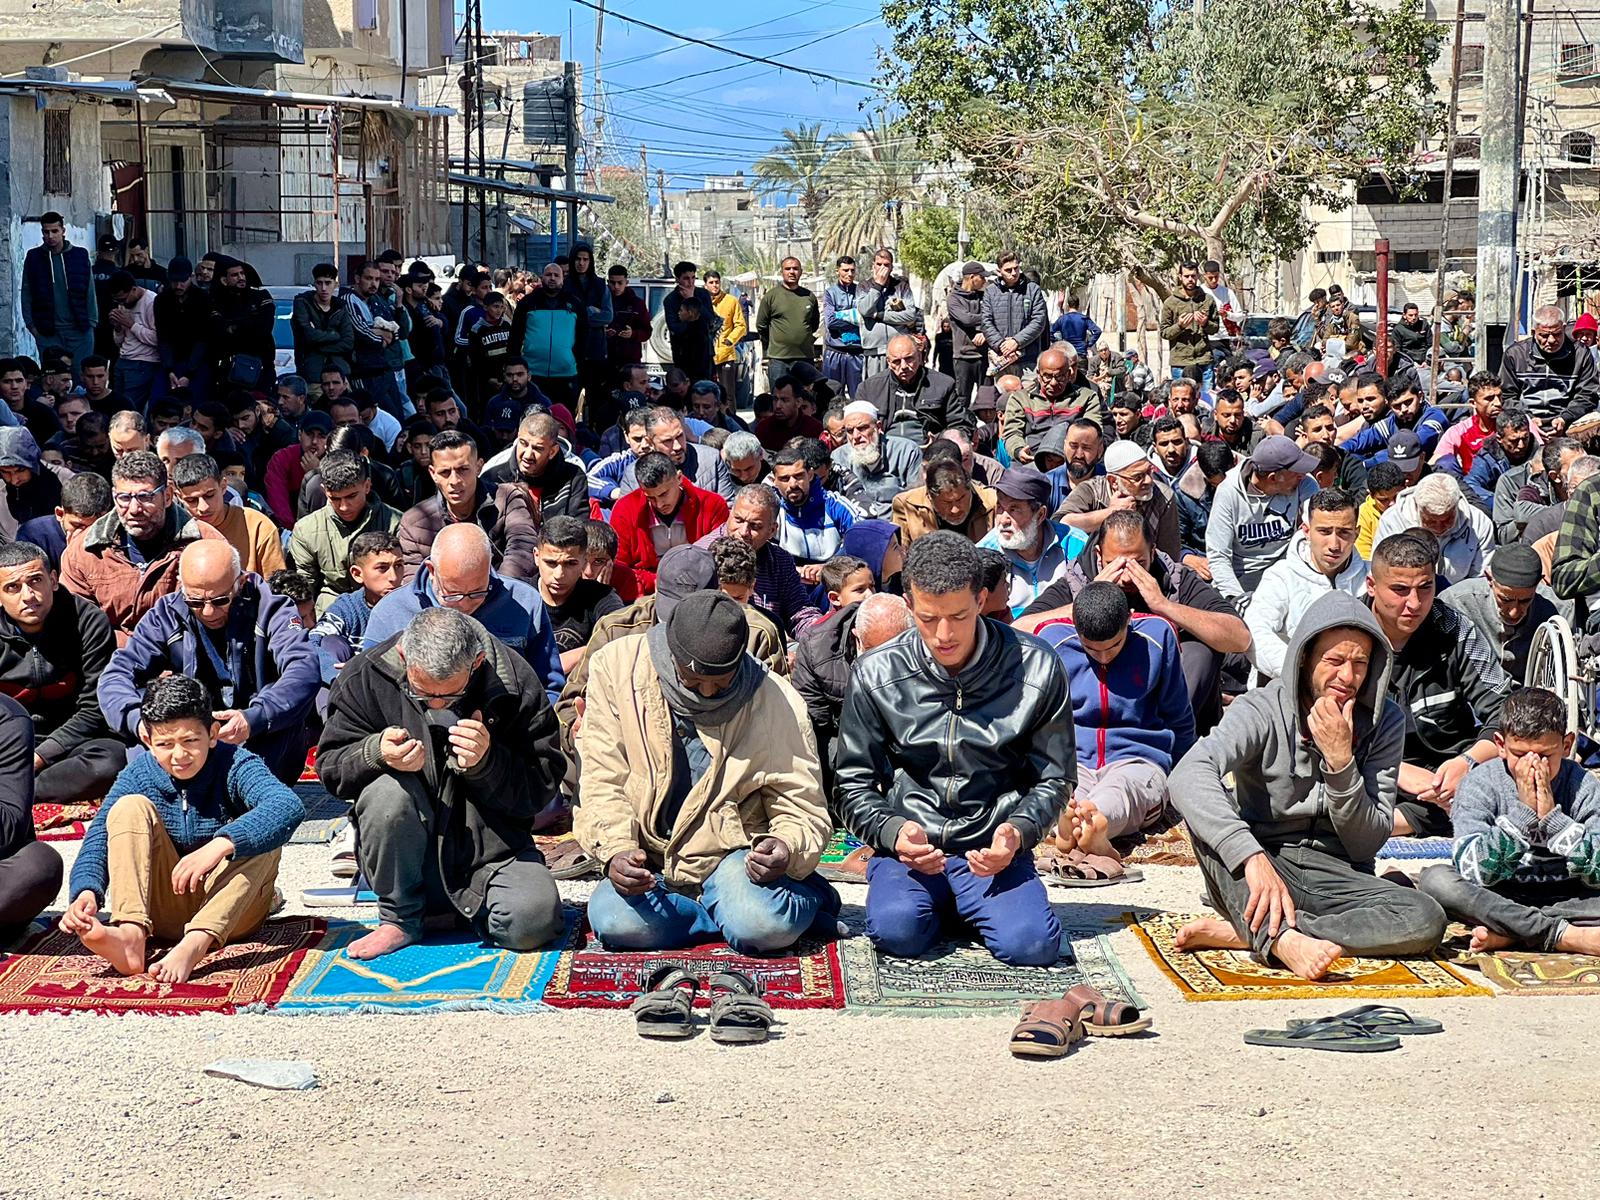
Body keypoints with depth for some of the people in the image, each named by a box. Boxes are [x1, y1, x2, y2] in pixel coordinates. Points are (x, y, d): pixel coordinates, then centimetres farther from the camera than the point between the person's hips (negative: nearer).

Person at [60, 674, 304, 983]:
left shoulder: (234, 765, -14)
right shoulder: (137, 776, -4)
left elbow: (289, 806, -35)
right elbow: (99, 837, -16)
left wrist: (220, 845, -49)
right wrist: (86, 892, -38)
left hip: (228, 909, -2)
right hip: (162, 909, 2)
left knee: (258, 832, -28)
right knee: (131, 807, -16)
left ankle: (194, 945, -46)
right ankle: (130, 936, -38)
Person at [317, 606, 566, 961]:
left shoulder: (515, 684, -11)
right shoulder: (367, 678, -10)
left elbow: (543, 786, -8)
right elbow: (330, 767, -4)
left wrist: (486, 763, -26)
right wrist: (377, 754, -25)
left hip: (489, 844, 0)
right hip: (409, 854, 1)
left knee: (533, 921, -27)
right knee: (388, 790, -32)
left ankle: (471, 906, 12)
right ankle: (400, 918, -8)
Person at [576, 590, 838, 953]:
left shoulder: (775, 701, -8)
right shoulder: (618, 668, -7)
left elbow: (804, 810, -3)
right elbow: (603, 783, -4)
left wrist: (788, 848, -26)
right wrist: (616, 851, -21)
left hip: (731, 853, -2)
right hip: (648, 860, 2)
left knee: (767, 926, -33)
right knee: (614, 921, -30)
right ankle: (734, 910, -6)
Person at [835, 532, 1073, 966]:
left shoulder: (1036, 669, -4)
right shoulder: (876, 674, -3)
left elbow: (1054, 778, 6)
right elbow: (852, 784, 5)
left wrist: (1018, 831, -15)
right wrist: (892, 831, -16)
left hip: (994, 849, 0)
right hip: (909, 848, 0)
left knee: (1032, 944, -26)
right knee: (897, 929, -31)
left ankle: (971, 903, 10)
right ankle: (939, 903, 8)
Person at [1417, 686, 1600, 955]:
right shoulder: (1480, 783, -9)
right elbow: (1473, 871, -21)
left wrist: (1551, 814, -23)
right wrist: (1524, 810, -25)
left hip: (1565, 901, 0)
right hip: (1495, 899, 0)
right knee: (1435, 879, -29)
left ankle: (1505, 936, -25)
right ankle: (1566, 936, -28)